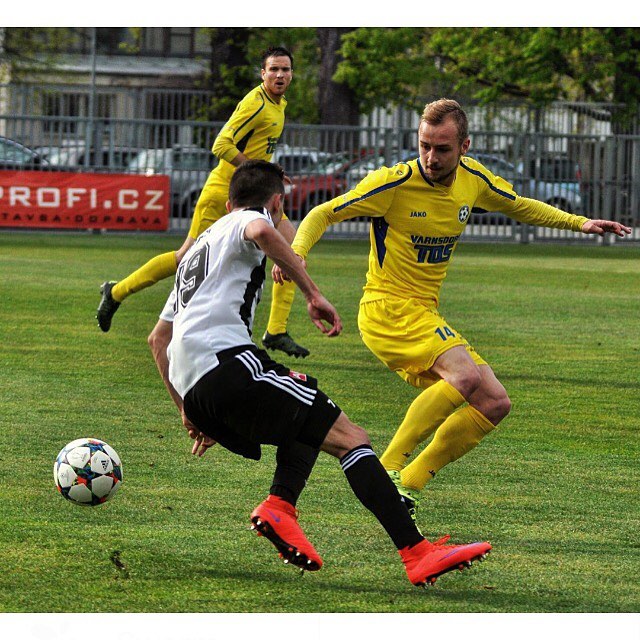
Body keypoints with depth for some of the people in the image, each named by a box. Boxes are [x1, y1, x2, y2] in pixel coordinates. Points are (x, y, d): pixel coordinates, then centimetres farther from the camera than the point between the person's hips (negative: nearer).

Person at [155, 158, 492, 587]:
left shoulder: (195, 250, 34)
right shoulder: (246, 220, 11)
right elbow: (262, 231, -18)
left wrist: (192, 413, 38)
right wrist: (313, 294, -17)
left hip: (195, 390, 8)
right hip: (228, 363, -8)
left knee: (306, 396, 30)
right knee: (351, 438, -10)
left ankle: (279, 507, 5)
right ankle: (417, 553, -24)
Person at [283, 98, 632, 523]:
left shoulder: (473, 178, 3)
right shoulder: (394, 184, -14)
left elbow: (519, 206, 24)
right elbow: (323, 215, -8)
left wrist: (579, 223, 16)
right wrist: (296, 253, -26)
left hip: (427, 315, 7)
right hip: (388, 309, -7)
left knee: (495, 404, -1)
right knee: (466, 374, -30)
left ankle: (408, 484, 2)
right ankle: (387, 470, -27)